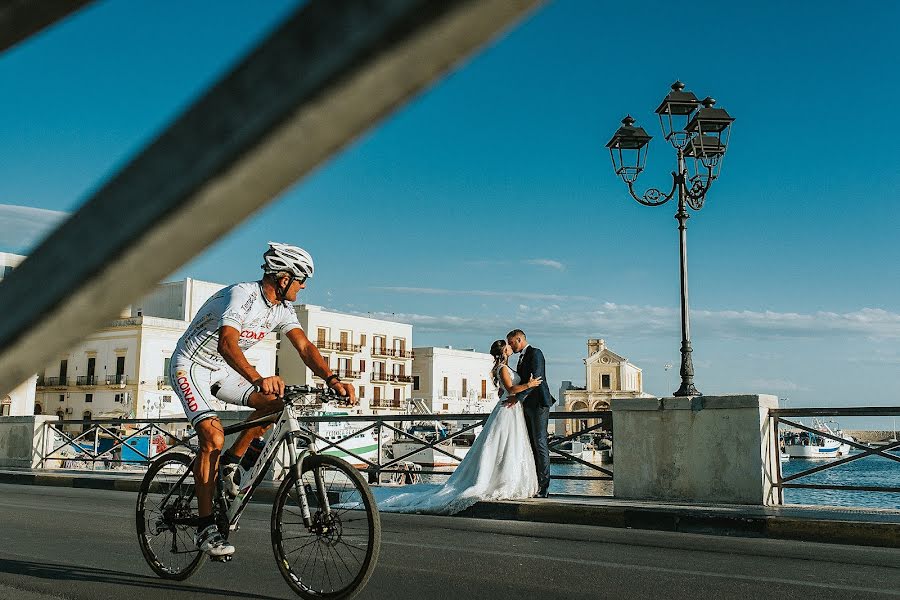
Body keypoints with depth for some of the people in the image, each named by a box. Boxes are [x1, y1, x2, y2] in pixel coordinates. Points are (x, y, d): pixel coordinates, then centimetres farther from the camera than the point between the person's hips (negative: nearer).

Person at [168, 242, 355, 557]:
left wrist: (332, 379, -27)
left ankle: (231, 462, 3)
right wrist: (258, 379, -60)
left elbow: (305, 346, -10)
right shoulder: (242, 295, -29)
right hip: (190, 366, -8)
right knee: (213, 437, -23)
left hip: (221, 370, 8)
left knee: (275, 401, -13)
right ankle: (205, 528, -14)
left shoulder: (282, 308, -4)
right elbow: (227, 344, -44)